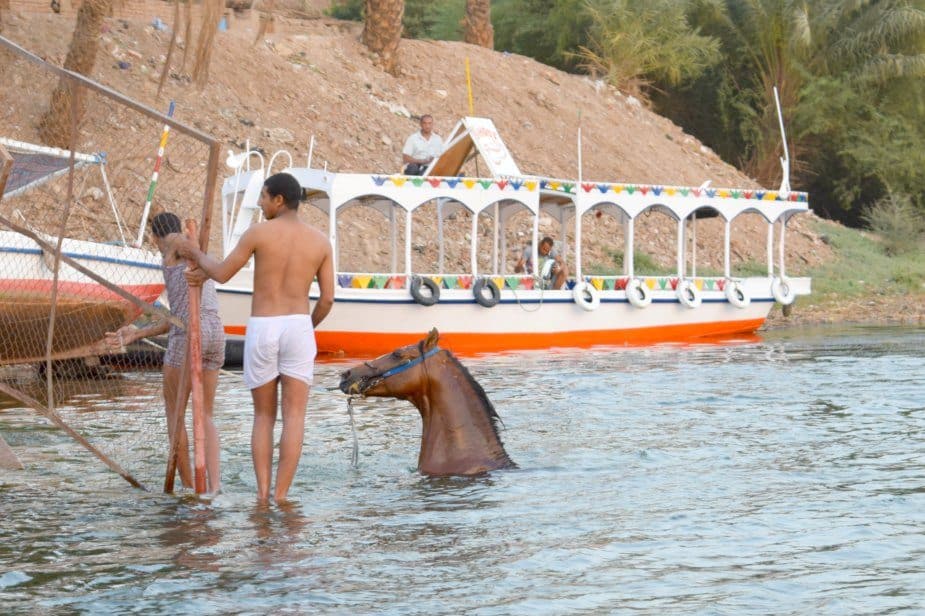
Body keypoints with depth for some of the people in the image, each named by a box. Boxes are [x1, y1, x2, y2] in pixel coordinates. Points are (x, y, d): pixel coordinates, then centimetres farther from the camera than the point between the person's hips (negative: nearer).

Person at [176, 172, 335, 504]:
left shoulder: (258, 232, -4)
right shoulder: (321, 241, 5)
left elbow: (221, 274, 3)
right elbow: (327, 299, 5)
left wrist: (196, 254, 24)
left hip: (260, 332, 0)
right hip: (297, 330, 1)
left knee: (264, 417, 12)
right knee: (294, 418, 0)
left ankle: (263, 492, 1)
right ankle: (280, 496, -10)